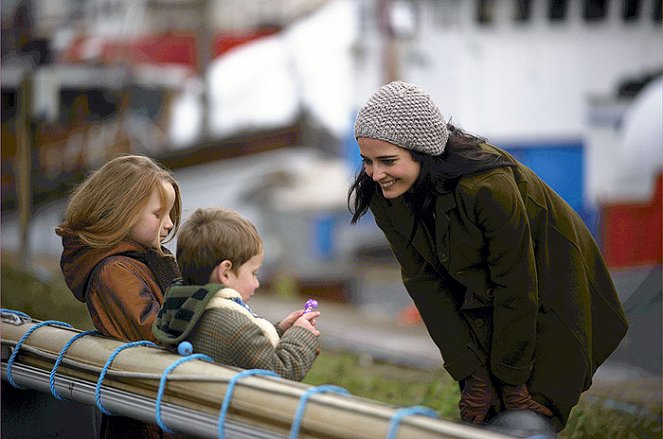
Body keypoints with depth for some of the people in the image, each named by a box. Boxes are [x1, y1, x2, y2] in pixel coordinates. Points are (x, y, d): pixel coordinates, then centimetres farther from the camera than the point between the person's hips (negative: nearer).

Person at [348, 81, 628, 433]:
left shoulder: (488, 186, -36)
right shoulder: (382, 196, -17)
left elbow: (517, 288, -26)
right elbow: (423, 282, -12)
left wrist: (511, 378, -17)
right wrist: (471, 372, -14)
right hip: (479, 300, 5)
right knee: (477, 418, 2)